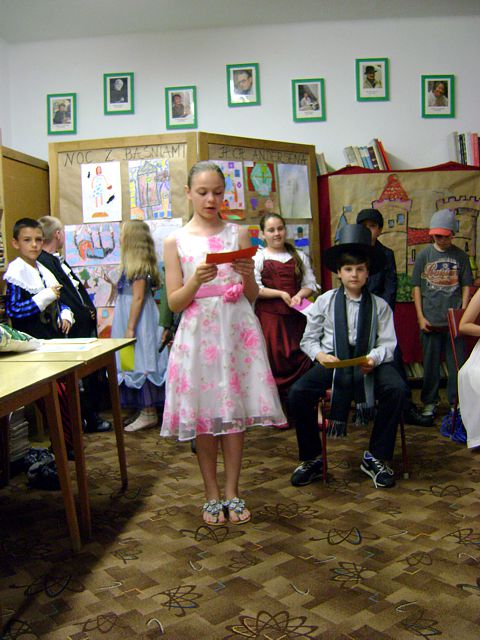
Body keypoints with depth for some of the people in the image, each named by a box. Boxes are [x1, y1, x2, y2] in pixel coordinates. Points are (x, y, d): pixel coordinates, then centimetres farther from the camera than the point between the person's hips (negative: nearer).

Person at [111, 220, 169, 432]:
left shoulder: (138, 265, -15)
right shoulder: (132, 263, 13)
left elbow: (138, 297, -19)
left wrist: (130, 328, -20)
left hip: (138, 319, -9)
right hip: (131, 317, 9)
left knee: (140, 362, -5)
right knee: (137, 363, 12)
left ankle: (149, 413, 1)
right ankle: (147, 410, 19)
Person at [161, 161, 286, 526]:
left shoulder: (239, 234, 7)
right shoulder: (176, 241, 4)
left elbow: (252, 297, 7)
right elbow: (174, 303, 0)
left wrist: (248, 277, -13)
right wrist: (197, 280, -17)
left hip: (237, 329, 1)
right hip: (198, 332, 0)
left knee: (234, 411, 3)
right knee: (203, 414, 5)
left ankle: (232, 493, 18)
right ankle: (212, 495, 21)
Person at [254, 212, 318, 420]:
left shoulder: (299, 256, 15)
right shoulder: (258, 257, 4)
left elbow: (310, 284, 12)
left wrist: (299, 295, -9)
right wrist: (281, 294, -11)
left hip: (295, 315, 3)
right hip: (269, 315, -2)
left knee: (301, 359, -4)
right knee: (274, 360, -3)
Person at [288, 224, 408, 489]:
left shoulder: (379, 305, 6)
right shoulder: (324, 301, 7)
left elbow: (387, 343, 2)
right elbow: (308, 339, 9)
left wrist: (373, 358, -20)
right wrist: (320, 355, -13)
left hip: (368, 363, 0)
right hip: (331, 362, 0)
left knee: (397, 389, -29)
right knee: (297, 394, -24)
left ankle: (376, 457, -8)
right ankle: (311, 458, -1)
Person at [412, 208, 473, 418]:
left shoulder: (460, 256, 4)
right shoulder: (424, 255, 3)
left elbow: (466, 285, 6)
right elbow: (417, 287, 3)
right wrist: (420, 316, -2)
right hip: (430, 320, 0)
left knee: (457, 363, 3)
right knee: (430, 363, 8)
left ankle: (456, 401, 16)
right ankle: (430, 402, 21)